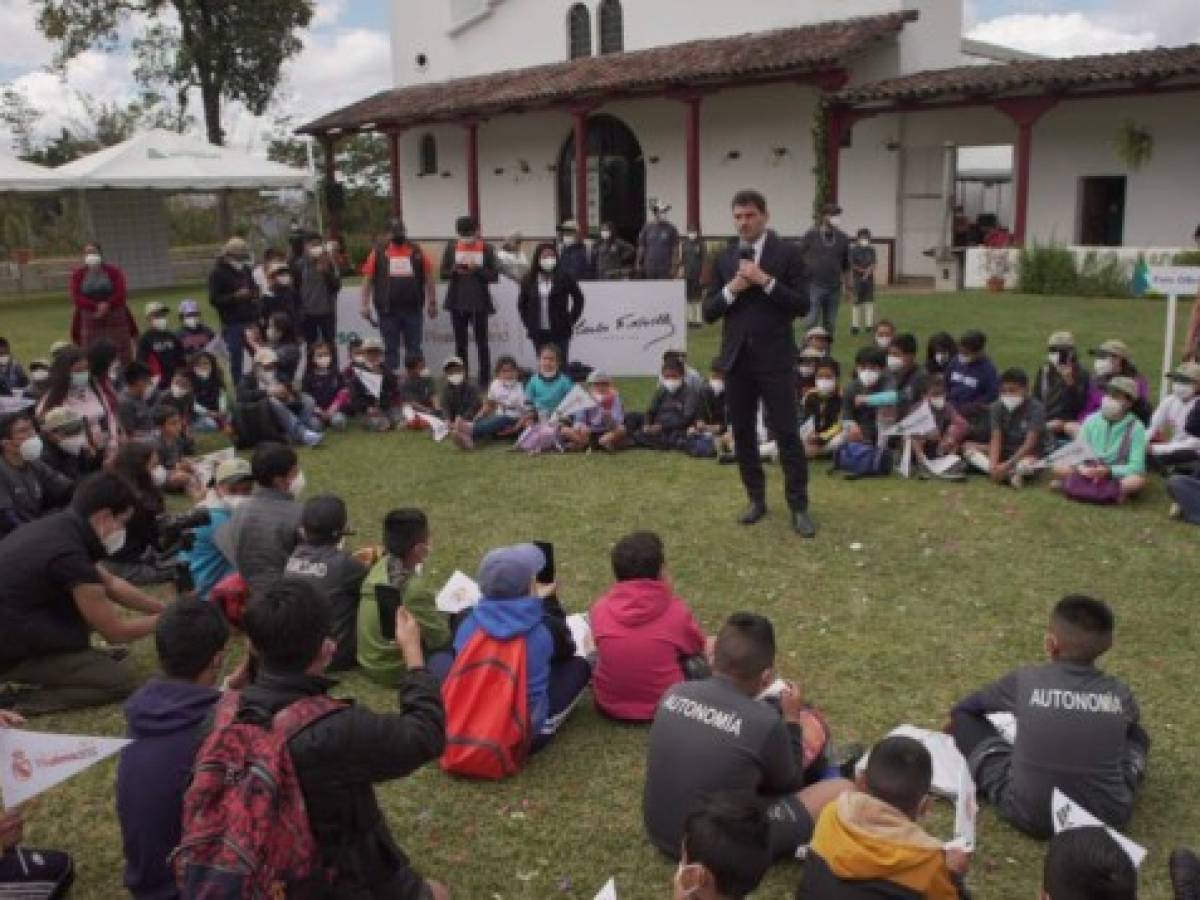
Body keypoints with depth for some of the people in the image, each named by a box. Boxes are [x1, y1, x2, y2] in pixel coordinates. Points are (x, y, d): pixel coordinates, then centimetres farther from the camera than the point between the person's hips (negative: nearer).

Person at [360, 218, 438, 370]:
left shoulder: (417, 251, 7)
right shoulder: (378, 252, 5)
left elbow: (428, 277, 8)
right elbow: (367, 279, 6)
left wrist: (432, 302, 5)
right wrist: (365, 305, 0)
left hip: (413, 309, 1)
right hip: (388, 310, 0)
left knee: (414, 349, 6)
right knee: (390, 349, 5)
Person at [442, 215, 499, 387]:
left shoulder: (486, 249, 0)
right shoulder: (451, 247, 5)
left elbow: (494, 276, -2)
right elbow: (443, 274, 6)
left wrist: (477, 269, -17)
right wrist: (455, 270, -14)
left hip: (479, 302, -2)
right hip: (457, 302, 2)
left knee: (482, 342, -1)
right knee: (460, 344, 7)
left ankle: (484, 380, 4)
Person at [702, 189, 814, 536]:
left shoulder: (787, 253, -2)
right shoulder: (724, 259, 9)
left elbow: (802, 305, -7)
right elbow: (708, 312, 6)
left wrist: (766, 281, -17)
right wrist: (731, 290, -11)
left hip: (774, 358, -4)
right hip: (736, 358, 4)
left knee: (786, 433, -4)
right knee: (742, 432, 9)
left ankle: (799, 507, 4)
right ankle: (756, 499, 22)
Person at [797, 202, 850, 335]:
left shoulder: (843, 238, 8)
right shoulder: (810, 235, -1)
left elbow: (846, 264, 15)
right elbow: (799, 259, 2)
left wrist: (847, 285, 13)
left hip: (834, 288, 3)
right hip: (814, 286, -3)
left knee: (830, 324, 6)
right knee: (812, 321, -6)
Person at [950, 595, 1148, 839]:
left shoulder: (1024, 680, -7)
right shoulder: (1120, 693, -3)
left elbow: (967, 707, 11)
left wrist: (956, 724, 33)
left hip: (1028, 816, -3)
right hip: (1106, 817, 3)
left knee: (963, 718, 12)